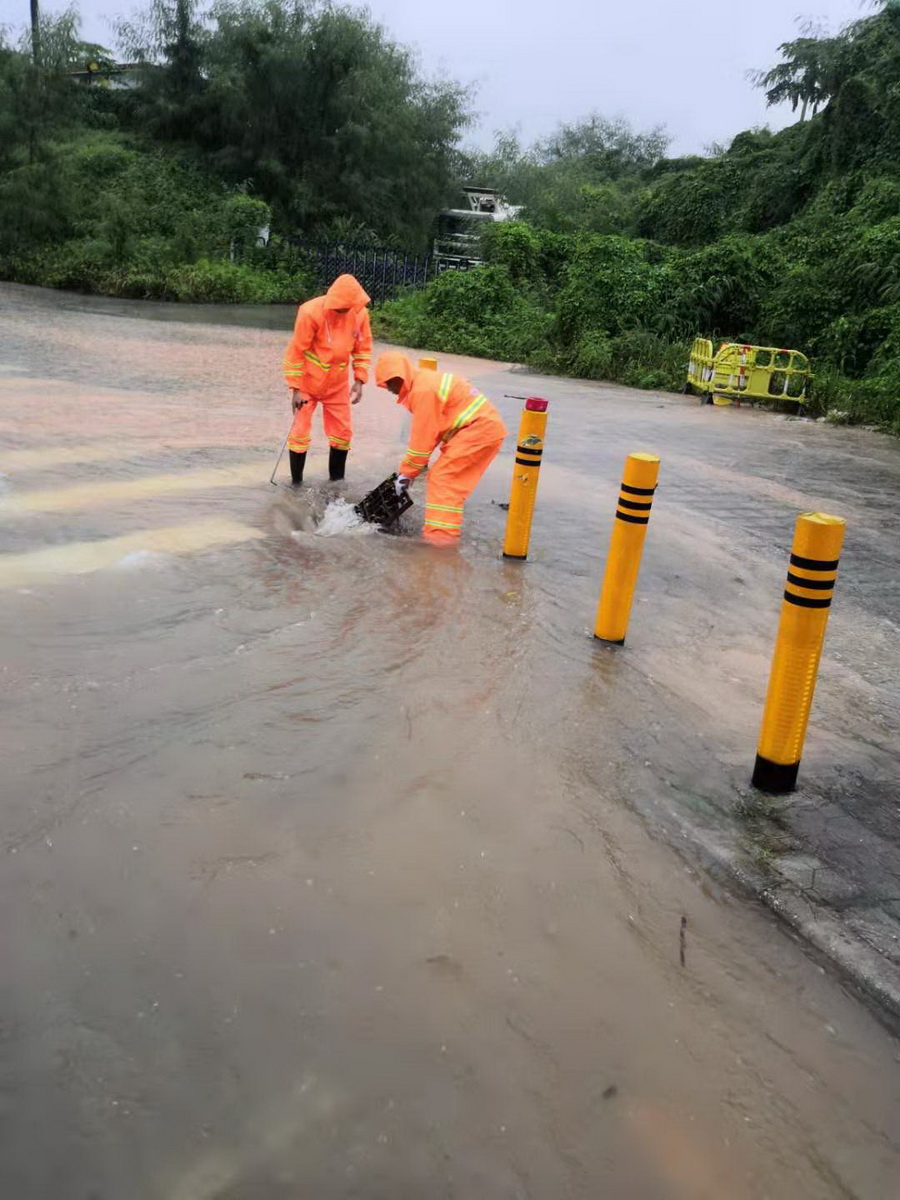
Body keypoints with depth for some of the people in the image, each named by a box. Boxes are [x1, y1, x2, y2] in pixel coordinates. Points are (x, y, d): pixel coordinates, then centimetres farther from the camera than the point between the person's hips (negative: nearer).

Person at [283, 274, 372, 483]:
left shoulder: (359, 313, -11)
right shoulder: (311, 312, -23)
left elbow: (363, 349, 3)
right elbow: (296, 352, -17)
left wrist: (359, 381, -5)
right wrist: (296, 388, -17)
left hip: (338, 384, 4)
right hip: (308, 383, -4)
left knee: (343, 432, 8)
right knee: (300, 432, -1)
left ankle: (337, 480, 22)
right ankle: (296, 482, 10)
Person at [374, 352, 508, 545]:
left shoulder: (423, 391, -17)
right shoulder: (424, 383, 14)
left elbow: (423, 437, -15)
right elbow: (425, 432, 16)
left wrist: (407, 472, -6)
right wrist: (408, 468, 13)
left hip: (479, 429, -10)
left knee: (443, 477, -10)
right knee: (452, 479, 14)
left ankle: (442, 533, -13)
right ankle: (443, 530, 18)